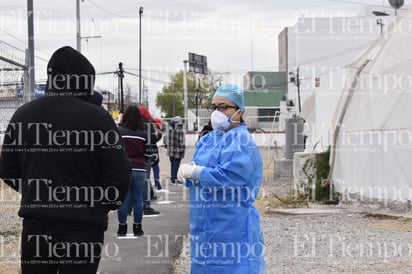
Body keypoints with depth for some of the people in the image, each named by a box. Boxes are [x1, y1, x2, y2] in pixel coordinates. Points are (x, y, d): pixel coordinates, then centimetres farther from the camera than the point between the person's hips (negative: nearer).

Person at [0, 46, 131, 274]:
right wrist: (108, 204, 6)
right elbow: (119, 172, -12)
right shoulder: (96, 117, -12)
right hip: (83, 224, -4)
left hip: (35, 224, 4)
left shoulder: (23, 115, 3)